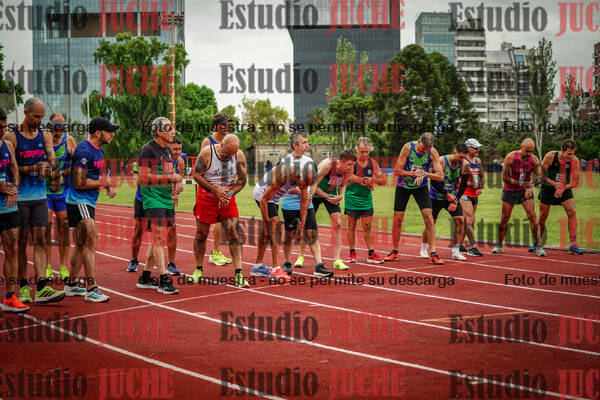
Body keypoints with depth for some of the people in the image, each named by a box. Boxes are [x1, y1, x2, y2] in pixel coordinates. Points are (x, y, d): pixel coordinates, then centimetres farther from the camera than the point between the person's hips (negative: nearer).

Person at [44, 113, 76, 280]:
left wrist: (62, 173, -16)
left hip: (64, 190, 2)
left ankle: (63, 266, 11)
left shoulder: (69, 140, 1)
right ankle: (47, 267, 2)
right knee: (46, 227, -5)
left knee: (64, 227, 3)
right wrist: (48, 173, -22)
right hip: (44, 190, -2)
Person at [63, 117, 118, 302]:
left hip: (88, 202, 10)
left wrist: (110, 186, 6)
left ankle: (71, 285, 27)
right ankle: (91, 289, -16)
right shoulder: (84, 151, -18)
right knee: (91, 240, -16)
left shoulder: (99, 150, 14)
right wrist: (102, 183, -12)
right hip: (79, 201, -10)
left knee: (82, 245, 16)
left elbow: (101, 173, 27)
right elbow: (79, 182, -22)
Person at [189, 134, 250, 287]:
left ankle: (238, 275, -9)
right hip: (206, 198, -1)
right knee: (201, 235, 6)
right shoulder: (207, 152, -17)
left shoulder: (239, 156, -9)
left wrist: (229, 194, -14)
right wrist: (216, 191, -17)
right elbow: (196, 175, -13)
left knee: (233, 235, -8)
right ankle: (198, 270, 25)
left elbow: (242, 179, 0)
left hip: (227, 200, 1)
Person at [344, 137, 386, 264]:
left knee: (367, 227, 2)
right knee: (351, 225, 4)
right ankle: (352, 253, 13)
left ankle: (371, 254, 5)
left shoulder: (372, 163, 1)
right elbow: (350, 177, -24)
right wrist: (366, 182, -27)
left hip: (366, 198, 3)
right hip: (352, 196, -2)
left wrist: (374, 179, -21)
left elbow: (383, 181, 0)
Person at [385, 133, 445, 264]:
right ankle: (394, 252, 16)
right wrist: (414, 173, -32)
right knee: (398, 218, 0)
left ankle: (433, 254, -10)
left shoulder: (433, 152, -16)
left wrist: (426, 174, -33)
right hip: (403, 186, 0)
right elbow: (397, 171, -19)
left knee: (428, 217, -12)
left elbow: (440, 176, -16)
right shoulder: (408, 148, -20)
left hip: (421, 187, 1)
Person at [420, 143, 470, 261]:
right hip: (436, 196, -3)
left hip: (452, 196, 4)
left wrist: (455, 200, -11)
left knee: (460, 220, -10)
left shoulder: (464, 165, -9)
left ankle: (456, 251, -3)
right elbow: (434, 181, -21)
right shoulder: (442, 161, -22)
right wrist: (447, 194, -23)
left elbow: (463, 185, -3)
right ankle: (423, 249, 18)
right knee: (431, 222, -1)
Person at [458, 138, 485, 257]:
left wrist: (480, 187, 2)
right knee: (470, 219, -14)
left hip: (474, 195, 8)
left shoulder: (478, 161, 13)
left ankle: (459, 244, 21)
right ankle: (472, 247, -15)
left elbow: (482, 176, 21)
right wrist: (472, 184, -18)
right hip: (464, 194, -8)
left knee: (466, 221, 12)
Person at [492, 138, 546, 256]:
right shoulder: (510, 157, -20)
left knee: (532, 216, -11)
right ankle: (499, 246, 20)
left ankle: (539, 246, -9)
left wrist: (531, 186, -33)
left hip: (525, 190, 1)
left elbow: (540, 177, -14)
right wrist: (520, 183, -29)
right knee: (504, 219, 5)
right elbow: (505, 178, -18)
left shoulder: (533, 159, -13)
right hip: (509, 191, -1)